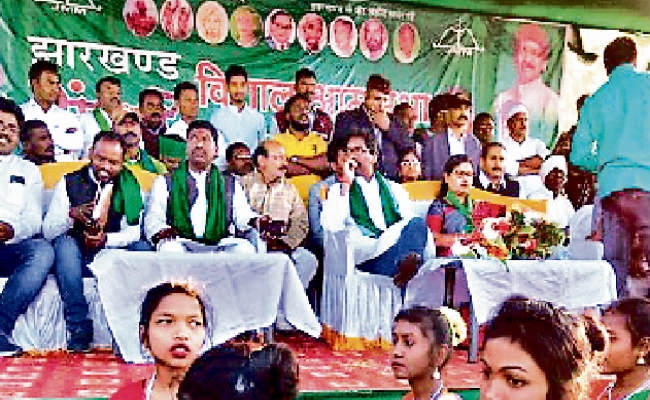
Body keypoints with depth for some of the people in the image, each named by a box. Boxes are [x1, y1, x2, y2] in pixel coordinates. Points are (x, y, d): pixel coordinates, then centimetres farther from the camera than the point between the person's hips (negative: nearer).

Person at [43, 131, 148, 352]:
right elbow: (48, 231, -3)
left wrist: (105, 239, -21)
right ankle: (80, 330, -32)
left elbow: (133, 232, -1)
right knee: (65, 243, -32)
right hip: (77, 257, -1)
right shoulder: (70, 182, 2)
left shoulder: (130, 186, 6)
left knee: (144, 249, -25)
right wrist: (71, 215, -24)